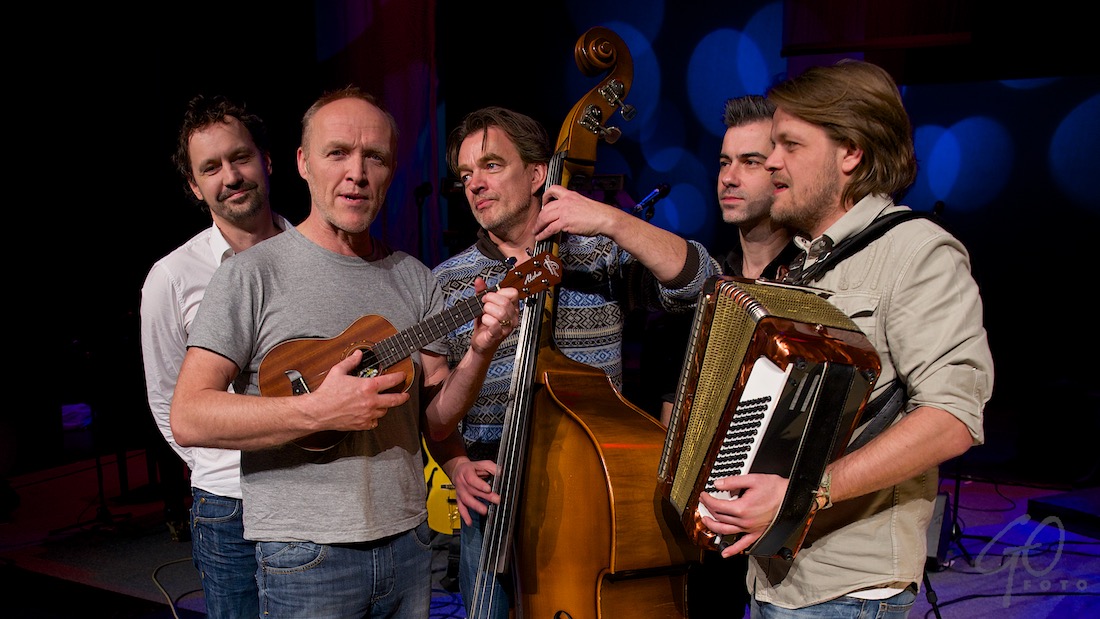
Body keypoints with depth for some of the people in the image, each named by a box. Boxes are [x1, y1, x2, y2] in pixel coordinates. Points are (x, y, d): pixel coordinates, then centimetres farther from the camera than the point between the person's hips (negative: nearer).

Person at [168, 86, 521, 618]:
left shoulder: (414, 279, 6)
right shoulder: (253, 274, -9)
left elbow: (434, 417, 6)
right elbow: (188, 418, -15)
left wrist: (478, 353, -12)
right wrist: (318, 411, -24)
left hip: (407, 542, 5)